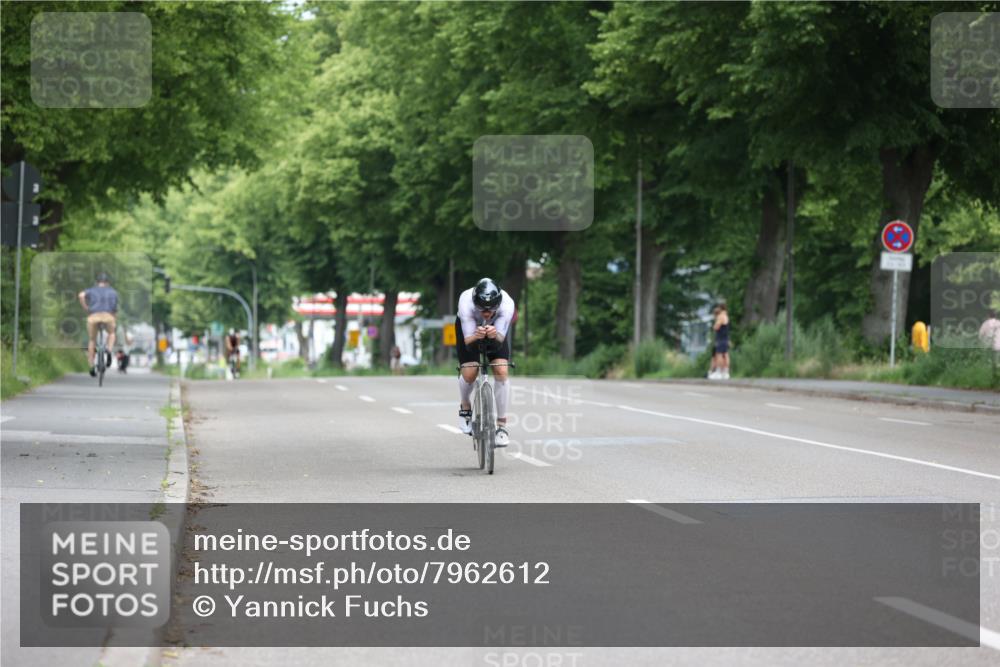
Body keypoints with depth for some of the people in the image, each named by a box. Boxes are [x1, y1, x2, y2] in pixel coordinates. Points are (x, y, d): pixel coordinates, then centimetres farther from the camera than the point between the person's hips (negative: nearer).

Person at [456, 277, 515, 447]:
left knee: (501, 371, -17)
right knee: (469, 374, -16)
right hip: (469, 328, -1)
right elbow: (468, 342, -34)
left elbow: (500, 341, -34)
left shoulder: (507, 304, -37)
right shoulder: (466, 302, -39)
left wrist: (495, 336, -57)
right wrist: (476, 336, -57)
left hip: (496, 329, 1)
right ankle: (465, 407, 17)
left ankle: (502, 426, -7)